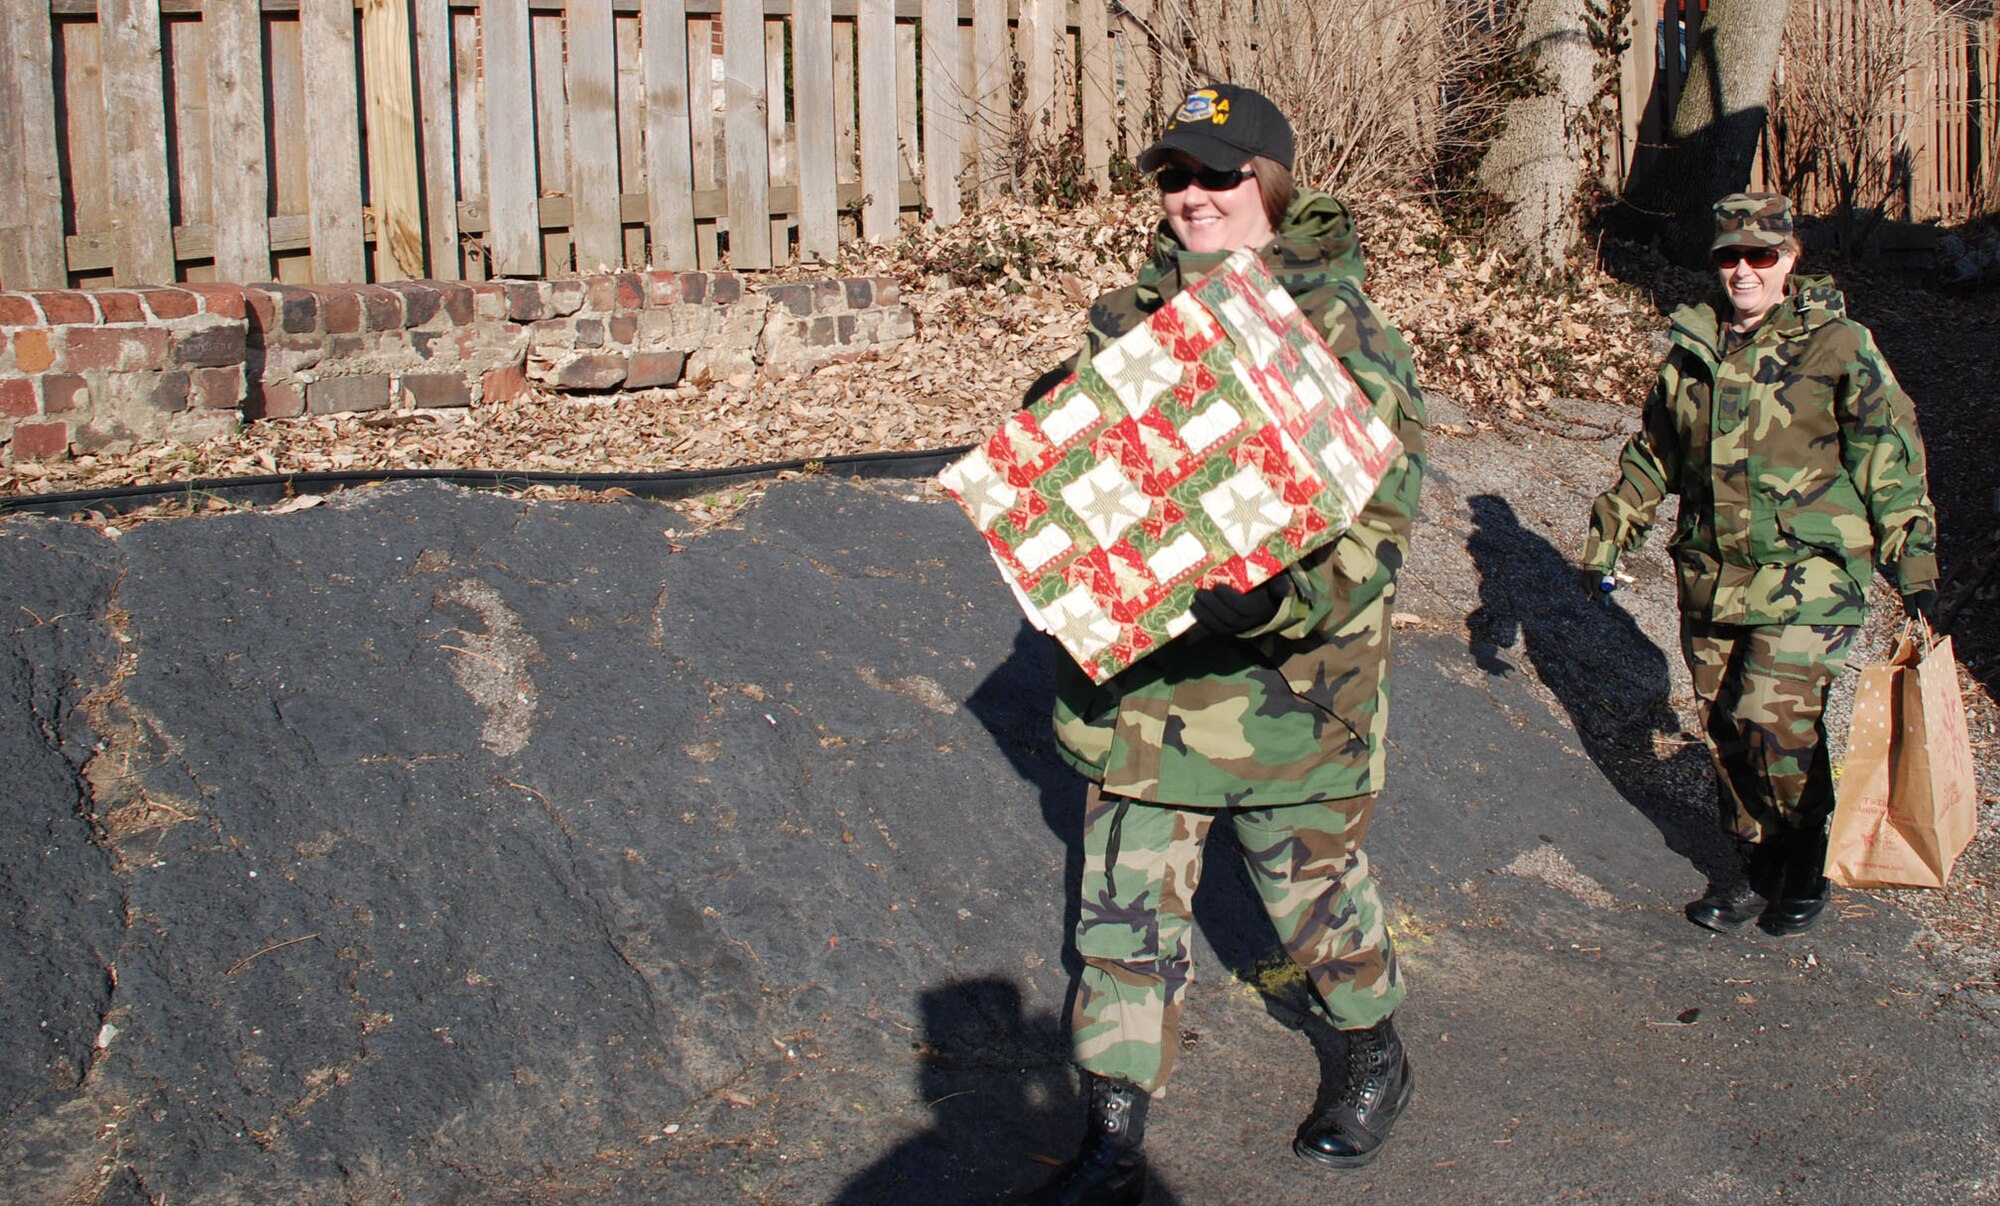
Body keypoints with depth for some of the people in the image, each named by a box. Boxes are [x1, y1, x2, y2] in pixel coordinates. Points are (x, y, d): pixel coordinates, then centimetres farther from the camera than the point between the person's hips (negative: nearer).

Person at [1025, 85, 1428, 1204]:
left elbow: (1381, 512, -16)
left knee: (1318, 888, 17)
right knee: (1126, 914, 8)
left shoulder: (1339, 325, -11)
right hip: (1138, 680, 4)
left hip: (1286, 682, -4)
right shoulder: (1133, 314, 5)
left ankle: (1374, 1056, 46)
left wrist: (1283, 599, -34)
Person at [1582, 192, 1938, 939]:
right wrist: (1609, 535, 20)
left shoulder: (1838, 346, -5)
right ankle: (1755, 860, 26)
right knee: (1722, 721, 8)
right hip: (1711, 574, 5)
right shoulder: (1692, 347, 9)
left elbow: (1889, 455, -3)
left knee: (1774, 715, -15)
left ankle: (1805, 859, 9)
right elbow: (1652, 454, 21)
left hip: (1807, 574, -5)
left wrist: (1913, 564, -7)